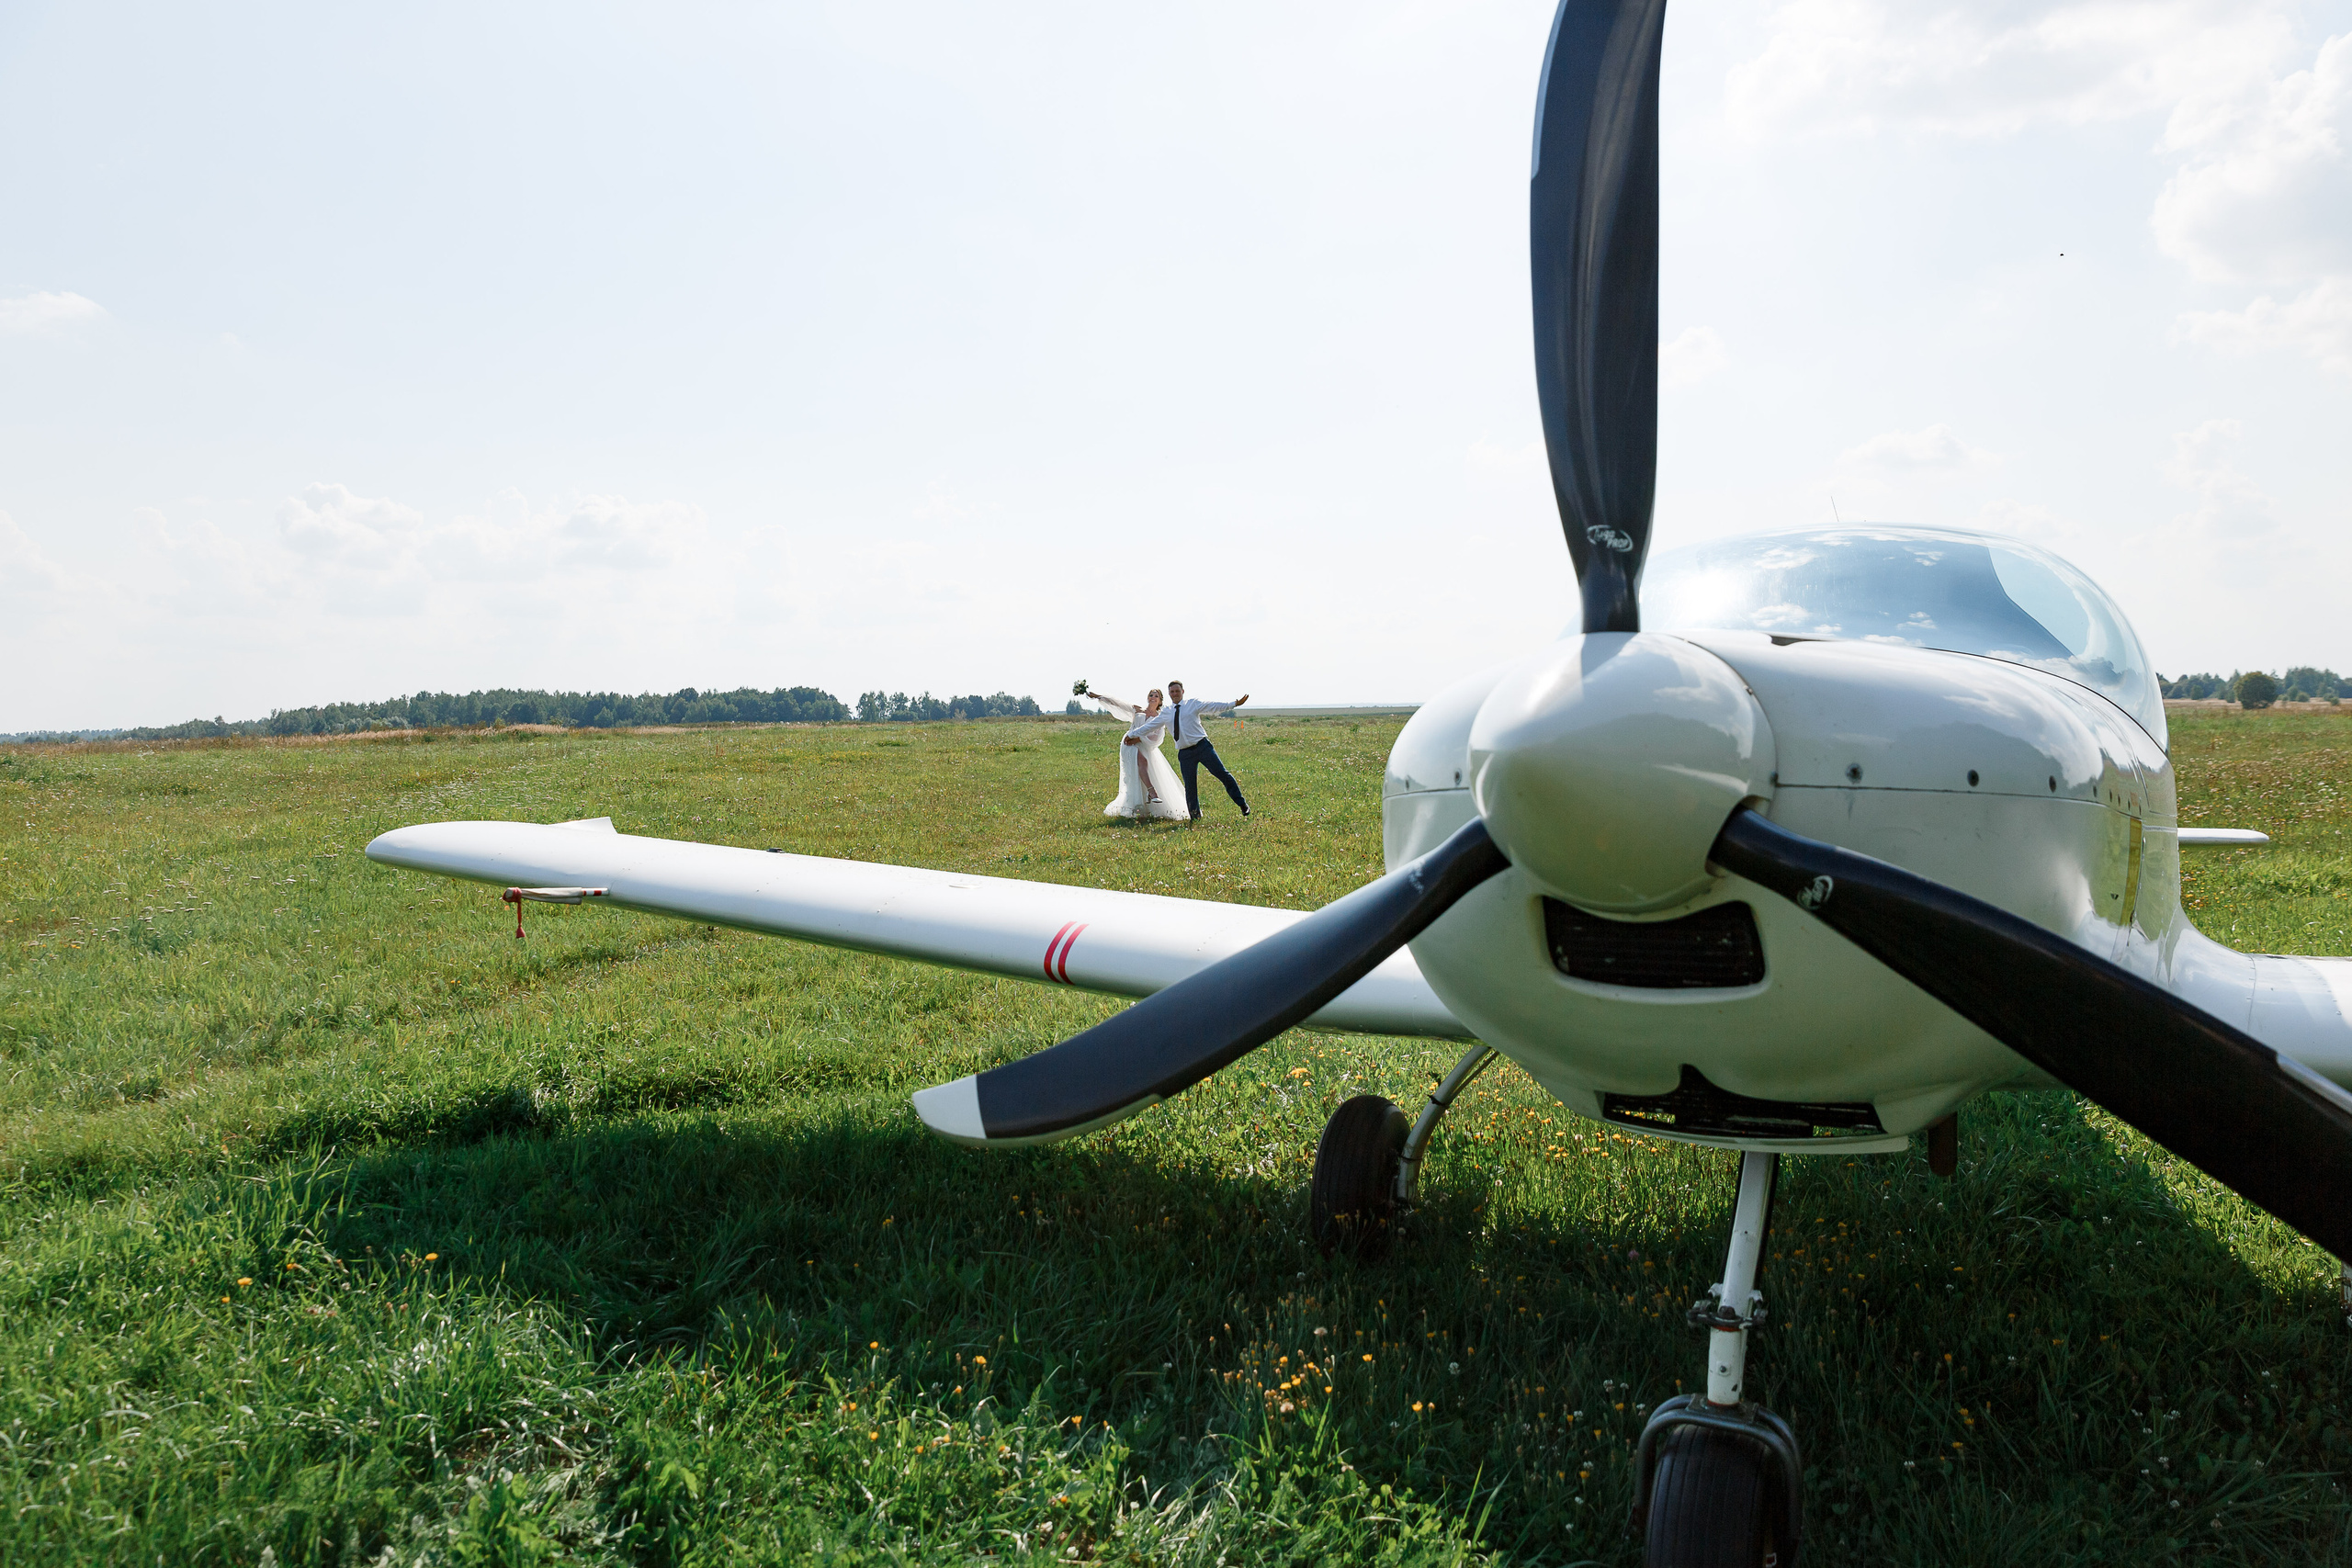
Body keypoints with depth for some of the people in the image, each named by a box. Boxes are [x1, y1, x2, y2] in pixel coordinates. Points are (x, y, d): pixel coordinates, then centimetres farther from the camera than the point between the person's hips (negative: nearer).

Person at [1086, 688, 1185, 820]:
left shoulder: (1161, 717, 11)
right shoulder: (1137, 710, 14)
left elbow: (1156, 737, -1)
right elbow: (1117, 703, 10)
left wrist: (1138, 739, -14)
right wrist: (1098, 696, 3)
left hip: (1146, 748, 2)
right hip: (1130, 746, -2)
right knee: (1142, 761, -32)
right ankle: (1151, 792, -48)